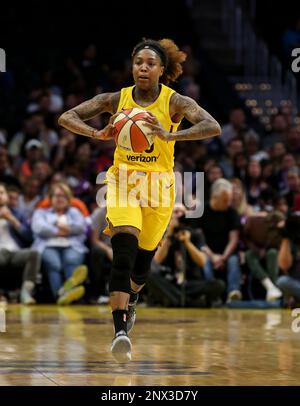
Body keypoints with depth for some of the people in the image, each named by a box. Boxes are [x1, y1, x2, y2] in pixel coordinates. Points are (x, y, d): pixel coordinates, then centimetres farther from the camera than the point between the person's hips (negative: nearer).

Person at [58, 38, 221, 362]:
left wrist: (169, 135, -34)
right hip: (123, 180, 0)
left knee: (143, 259, 12)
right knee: (124, 250, -22)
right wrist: (98, 134, -21)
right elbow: (66, 118, -1)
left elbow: (213, 127, -22)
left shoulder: (175, 102, -7)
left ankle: (130, 300, 48)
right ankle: (120, 330, -29)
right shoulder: (117, 99, -2)